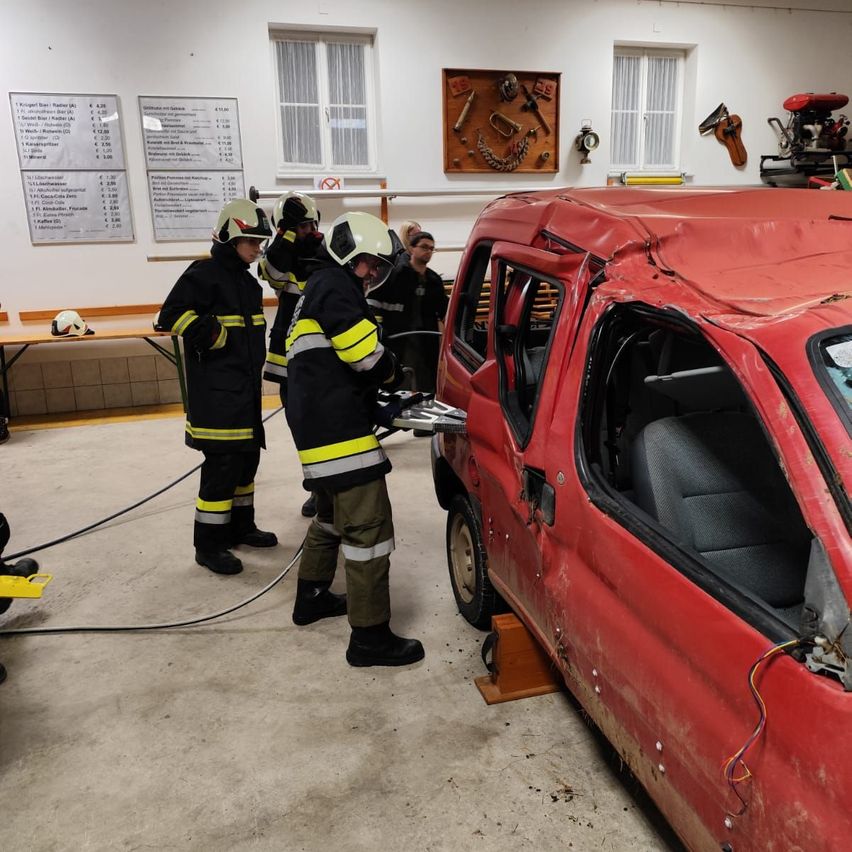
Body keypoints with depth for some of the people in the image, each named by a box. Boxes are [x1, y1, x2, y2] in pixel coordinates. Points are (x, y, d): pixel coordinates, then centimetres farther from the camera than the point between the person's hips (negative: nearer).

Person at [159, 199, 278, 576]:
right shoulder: (205, 274, -11)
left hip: (245, 389, 9)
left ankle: (240, 526, 30)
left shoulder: (248, 281, 16)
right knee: (223, 464, -8)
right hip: (216, 392, -9)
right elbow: (173, 314, -20)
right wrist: (216, 339, -20)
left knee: (247, 458, 15)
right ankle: (208, 544, 5)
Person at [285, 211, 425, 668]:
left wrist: (373, 411, 15)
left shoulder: (319, 289, 26)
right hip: (338, 431, -11)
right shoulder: (334, 285, -7)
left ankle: (312, 597, 40)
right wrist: (393, 373, 3)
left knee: (333, 514, 26)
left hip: (318, 426, 11)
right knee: (368, 527, -9)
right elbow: (366, 354, -19)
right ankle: (370, 637, -2)